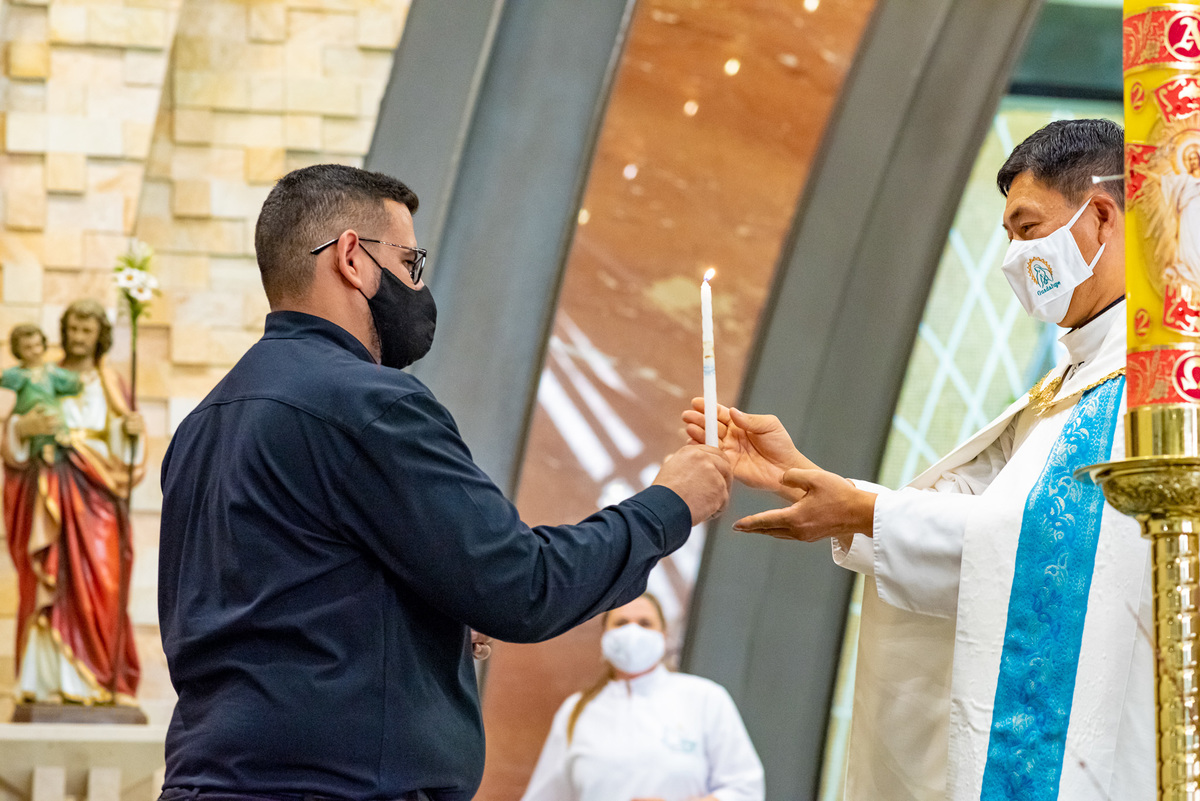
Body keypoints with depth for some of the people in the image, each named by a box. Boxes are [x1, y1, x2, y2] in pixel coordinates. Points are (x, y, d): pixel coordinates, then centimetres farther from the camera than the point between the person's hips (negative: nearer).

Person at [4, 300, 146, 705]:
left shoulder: (109, 383, 15)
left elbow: (124, 444, 5)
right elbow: (13, 436, 4)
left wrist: (133, 428, -16)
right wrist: (24, 427, -17)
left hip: (95, 493, 1)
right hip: (50, 492, -1)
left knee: (98, 583, -10)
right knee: (51, 583, -8)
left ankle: (95, 679, -9)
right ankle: (50, 679, -9)